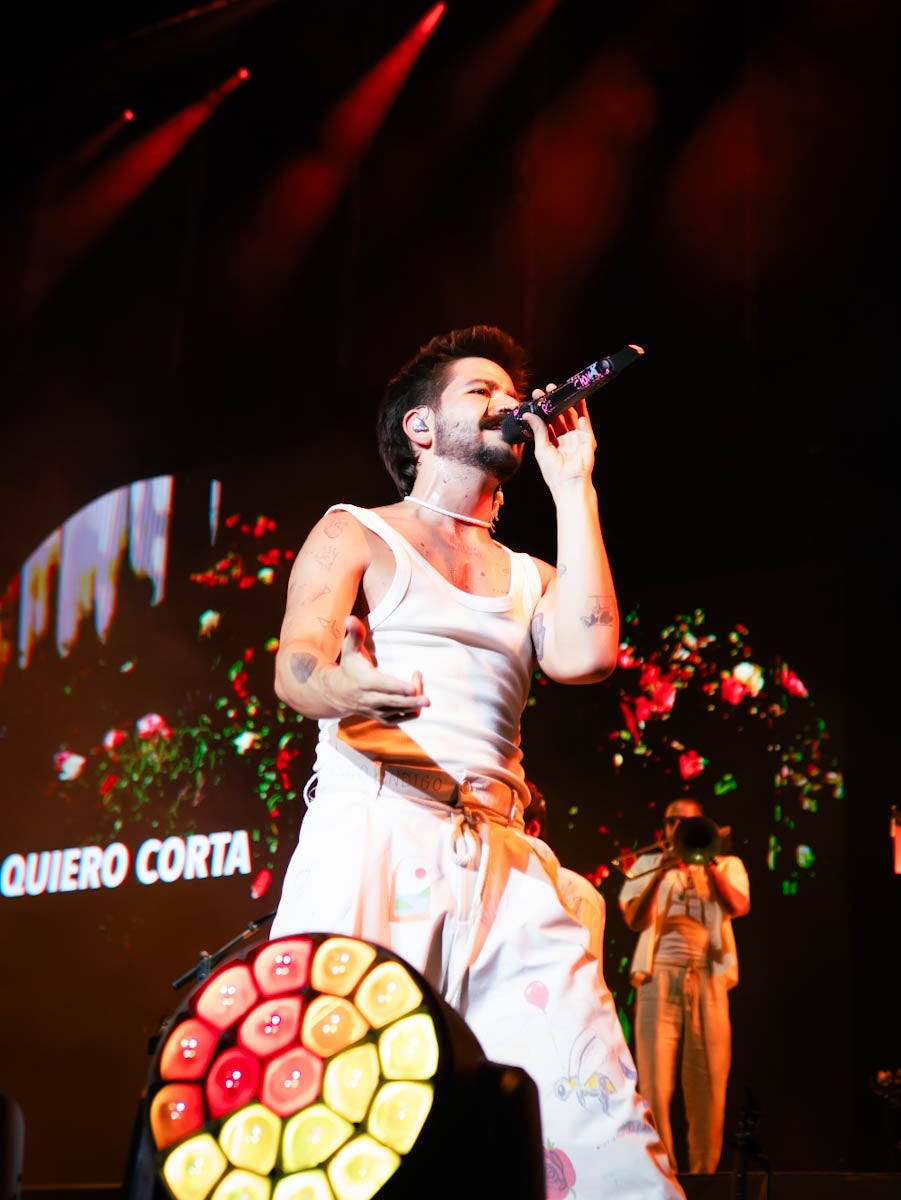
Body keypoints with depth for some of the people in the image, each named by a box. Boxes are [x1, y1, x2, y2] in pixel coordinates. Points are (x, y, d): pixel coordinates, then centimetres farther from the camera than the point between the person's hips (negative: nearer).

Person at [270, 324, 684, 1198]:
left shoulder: (530, 577, 25)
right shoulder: (354, 535, 13)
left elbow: (584, 656, 2)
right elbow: (295, 666, -4)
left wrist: (571, 487, 10)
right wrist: (344, 685, -30)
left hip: (499, 856, 4)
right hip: (370, 832, -4)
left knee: (595, 1104, -12)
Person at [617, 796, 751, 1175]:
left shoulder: (727, 865, 15)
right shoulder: (648, 864, 16)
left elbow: (738, 906, -5)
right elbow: (634, 919, 1)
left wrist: (707, 862, -11)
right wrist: (660, 873, -9)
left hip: (709, 979, 0)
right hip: (659, 977, 0)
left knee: (707, 1082, -2)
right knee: (656, 1083, -6)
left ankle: (703, 1171, 4)